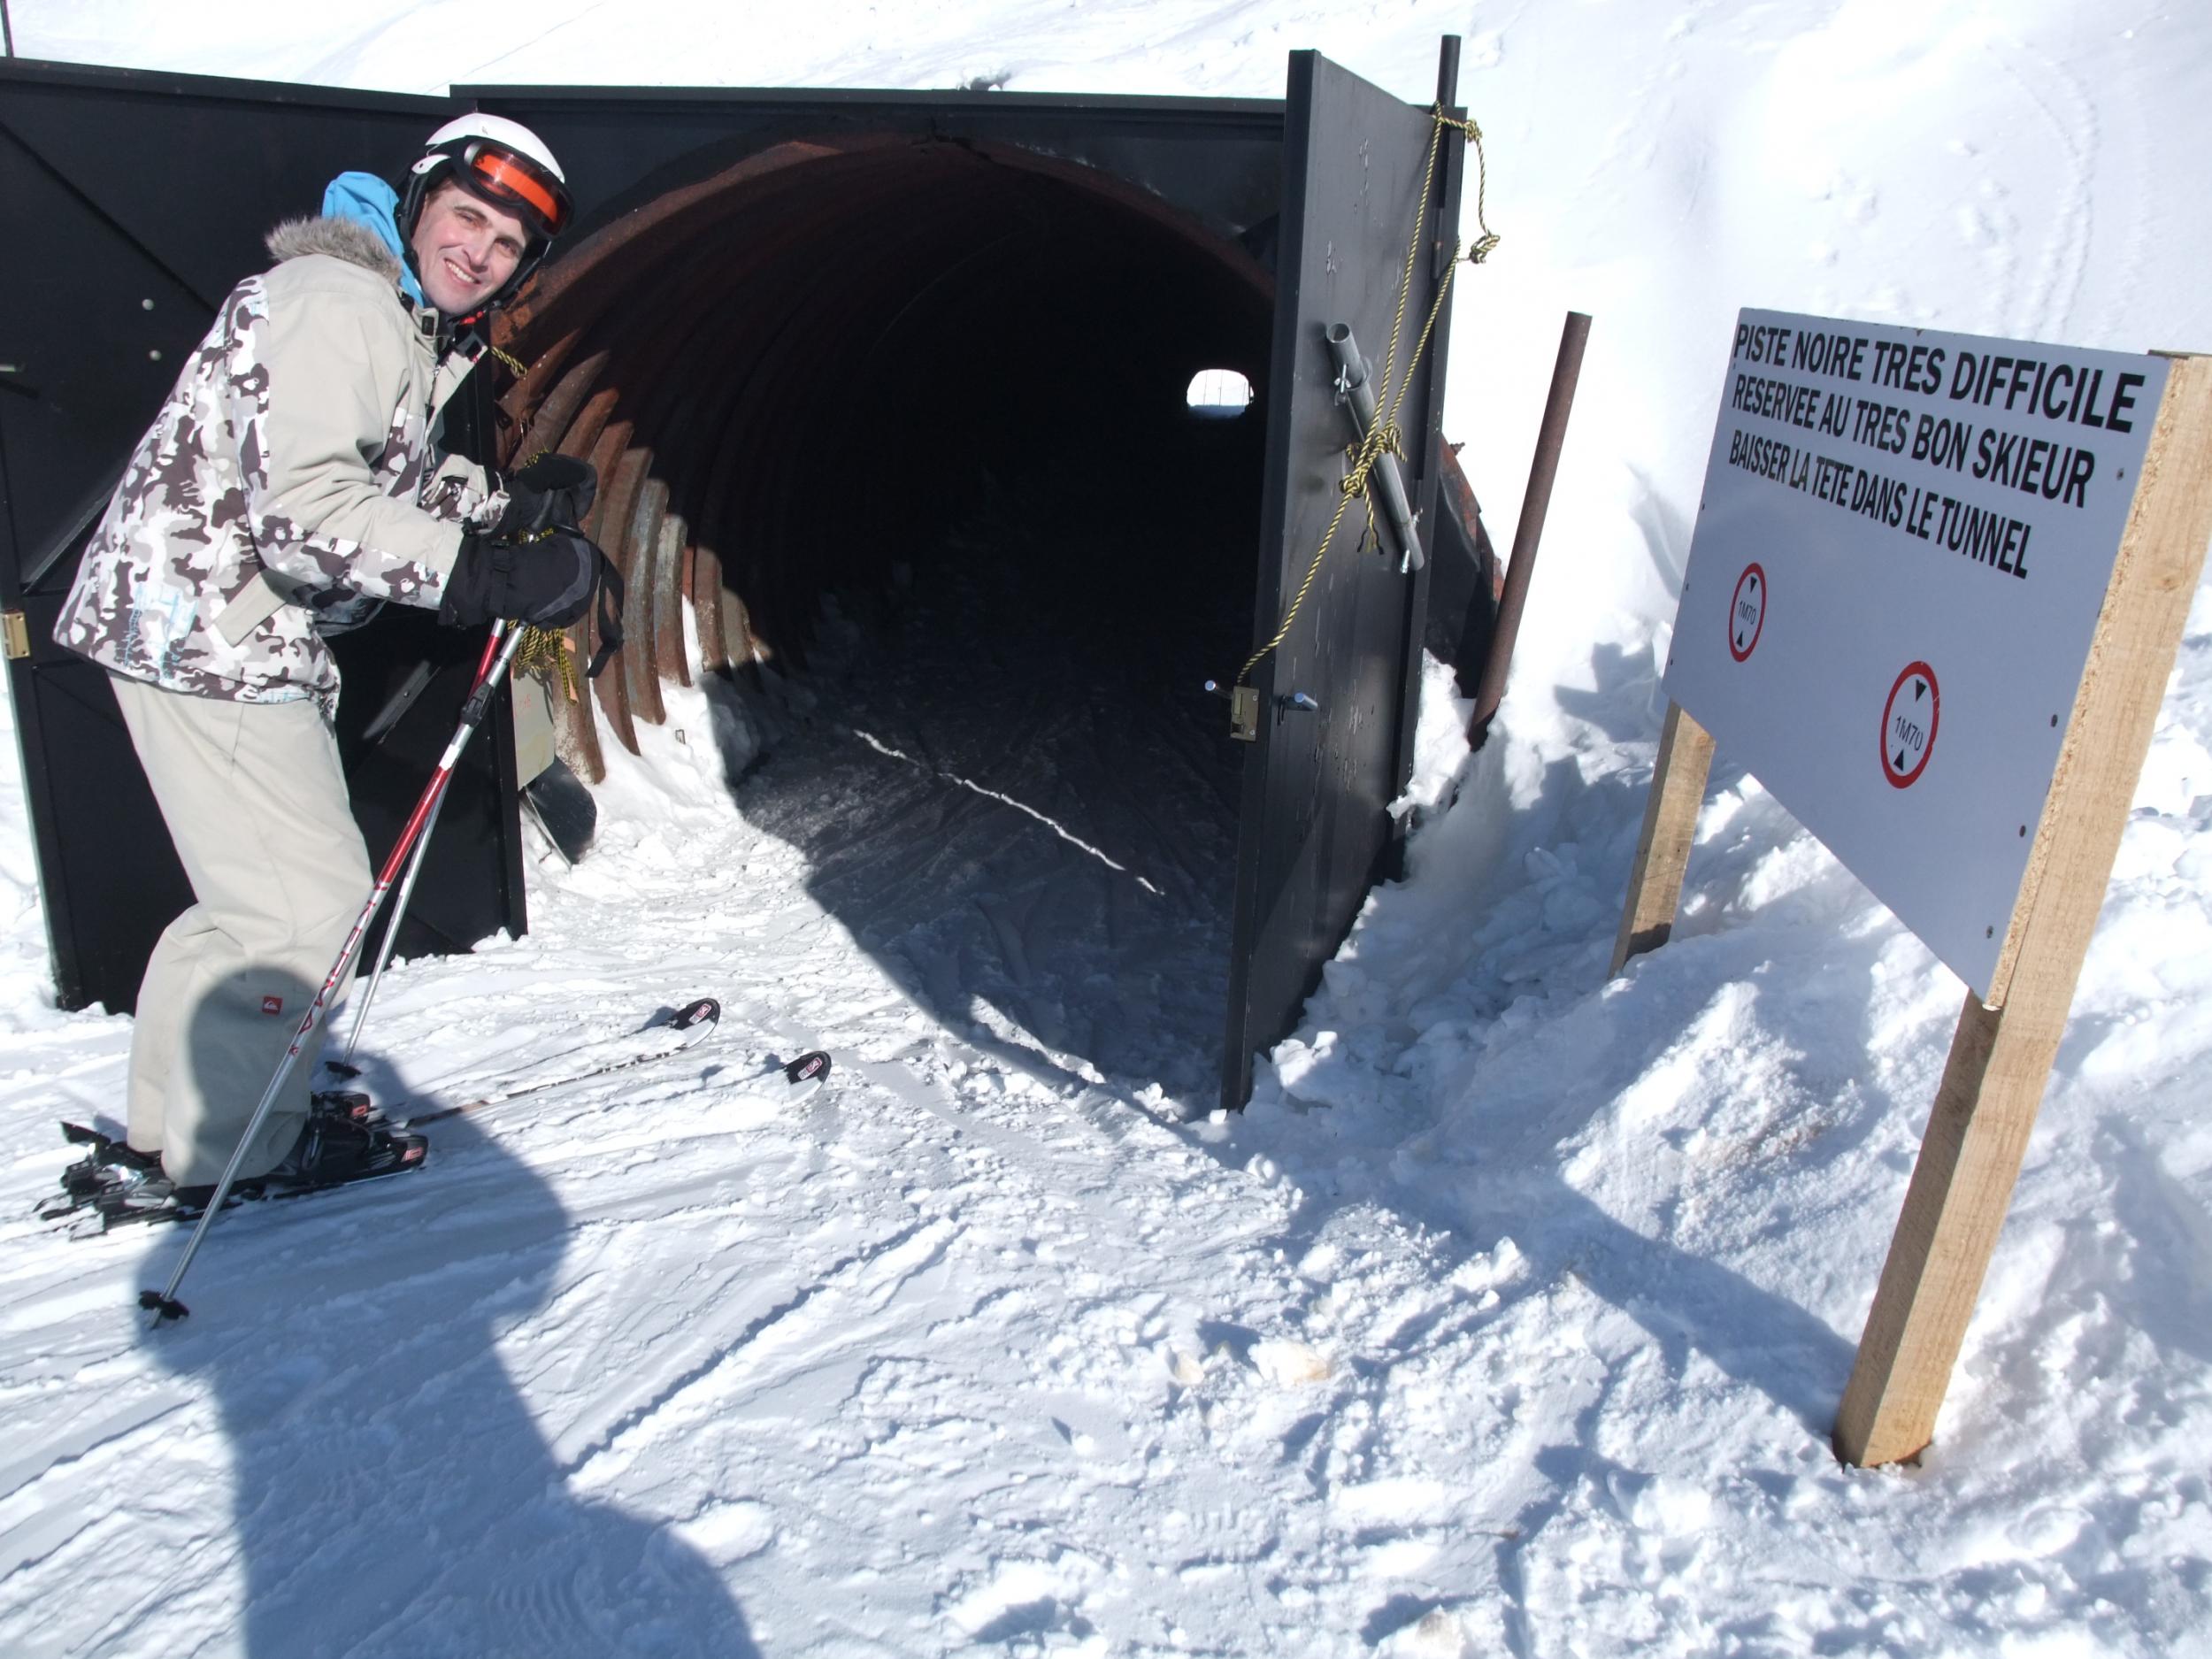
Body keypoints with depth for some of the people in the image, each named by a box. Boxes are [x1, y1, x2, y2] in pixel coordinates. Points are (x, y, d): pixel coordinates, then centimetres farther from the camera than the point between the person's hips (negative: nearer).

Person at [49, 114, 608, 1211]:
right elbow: (306, 508, -30)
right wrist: (483, 574, -36)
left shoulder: (415, 328, 15)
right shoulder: (334, 302, -18)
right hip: (202, 625, -11)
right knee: (309, 898, -6)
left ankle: (167, 1127, 33)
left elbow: (391, 478, 24)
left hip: (247, 633, 11)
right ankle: (218, 1152, 13)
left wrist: (511, 503, 8)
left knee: (261, 890, 19)